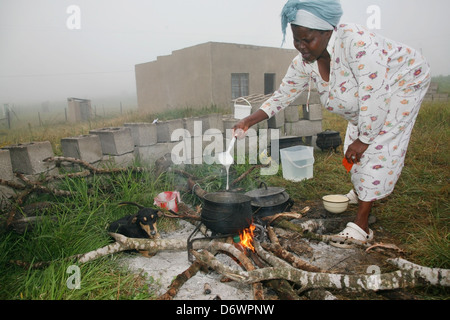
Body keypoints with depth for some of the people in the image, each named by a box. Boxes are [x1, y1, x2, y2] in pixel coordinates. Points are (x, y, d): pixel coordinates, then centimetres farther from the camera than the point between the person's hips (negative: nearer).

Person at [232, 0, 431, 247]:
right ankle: (360, 192, 44)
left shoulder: (356, 42, -40)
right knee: (354, 148, 13)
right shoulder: (303, 63, -17)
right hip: (364, 104, 7)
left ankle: (361, 224, -13)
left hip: (403, 83, -7)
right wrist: (249, 121, -18)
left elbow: (374, 95, -37)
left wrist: (364, 139, -28)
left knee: (378, 148, -17)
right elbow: (281, 97, -8)